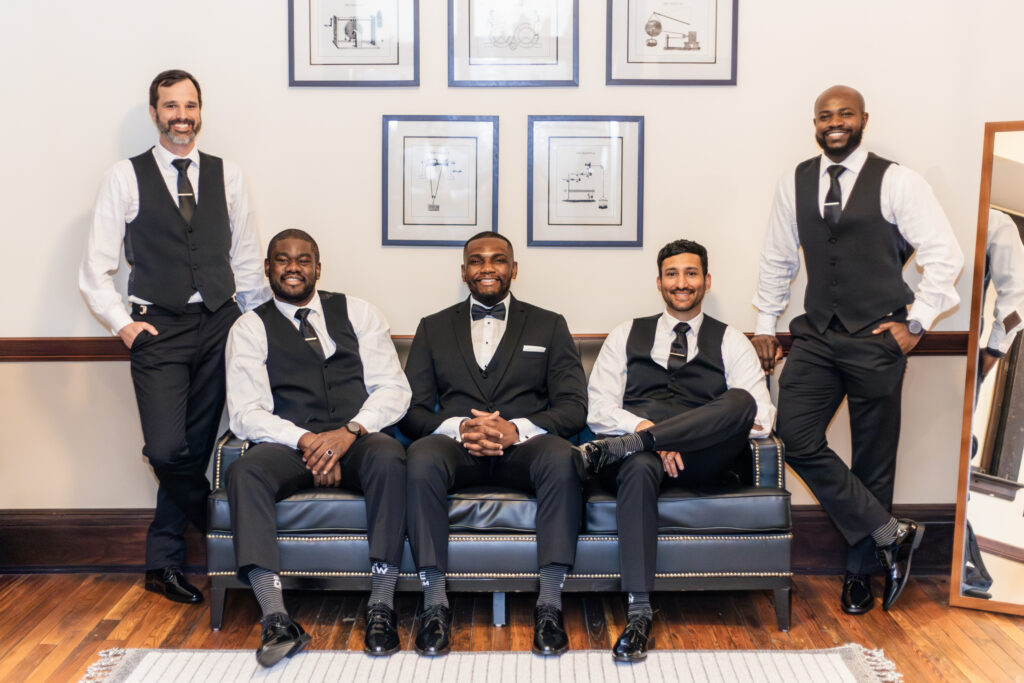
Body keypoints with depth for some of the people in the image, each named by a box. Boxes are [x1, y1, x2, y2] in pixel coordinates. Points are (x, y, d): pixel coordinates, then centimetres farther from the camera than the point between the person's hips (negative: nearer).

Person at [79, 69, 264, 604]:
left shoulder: (227, 176, 9)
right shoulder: (125, 178, 2)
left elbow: (247, 259, 11)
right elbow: (95, 269, 2)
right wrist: (123, 324, -6)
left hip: (219, 326, 2)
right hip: (158, 330, -2)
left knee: (195, 449, 6)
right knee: (166, 450, -13)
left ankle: (163, 563, 20)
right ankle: (213, 519, 17)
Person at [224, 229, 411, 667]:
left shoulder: (357, 313, 14)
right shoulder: (250, 328, 11)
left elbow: (393, 389, 6)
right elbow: (245, 413, -1)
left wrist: (350, 431, -13)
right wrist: (305, 441, -18)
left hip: (358, 439, 0)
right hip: (290, 445, 0)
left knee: (389, 458, -34)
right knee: (244, 471, -33)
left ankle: (381, 610, -30)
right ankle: (277, 620, -38)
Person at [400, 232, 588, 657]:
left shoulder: (549, 326, 16)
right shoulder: (433, 328, 19)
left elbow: (573, 407, 5)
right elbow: (412, 411, 10)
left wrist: (518, 429, -14)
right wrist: (457, 427, -13)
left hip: (523, 445, 0)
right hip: (456, 446, 1)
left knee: (562, 458, -35)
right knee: (422, 458, -34)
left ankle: (550, 604, -30)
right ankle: (434, 603, -28)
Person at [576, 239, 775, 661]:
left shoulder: (731, 342, 17)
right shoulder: (626, 335, 19)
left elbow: (761, 417, 3)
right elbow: (599, 410, 6)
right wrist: (643, 426, -14)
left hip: (702, 462, 0)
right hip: (641, 458, 0)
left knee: (740, 400, -30)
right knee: (639, 468, -39)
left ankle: (618, 448, -34)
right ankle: (638, 614, -38)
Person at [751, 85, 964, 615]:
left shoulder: (895, 182, -4)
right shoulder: (795, 184, 8)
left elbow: (945, 255, -4)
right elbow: (778, 259, 16)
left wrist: (916, 323, -8)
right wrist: (765, 326, 15)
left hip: (877, 339, -3)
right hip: (816, 337, 3)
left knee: (873, 460, 5)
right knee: (796, 438, -13)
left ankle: (861, 570, 22)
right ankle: (891, 534, 1)